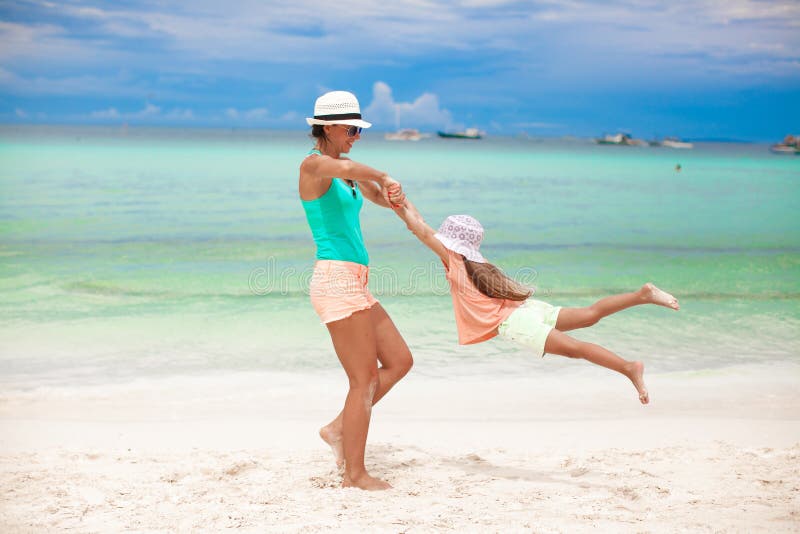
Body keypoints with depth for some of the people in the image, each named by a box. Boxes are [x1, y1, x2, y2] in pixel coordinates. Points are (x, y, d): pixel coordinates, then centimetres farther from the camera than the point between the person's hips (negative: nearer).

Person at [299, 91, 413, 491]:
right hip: (336, 281, -10)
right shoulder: (313, 164, -10)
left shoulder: (345, 173, 18)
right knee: (365, 379, -5)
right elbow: (347, 168, -33)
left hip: (354, 284, 10)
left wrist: (393, 192, 15)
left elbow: (386, 200, 30)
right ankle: (354, 474, 4)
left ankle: (339, 429, 16)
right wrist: (384, 177, -27)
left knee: (399, 361, 12)